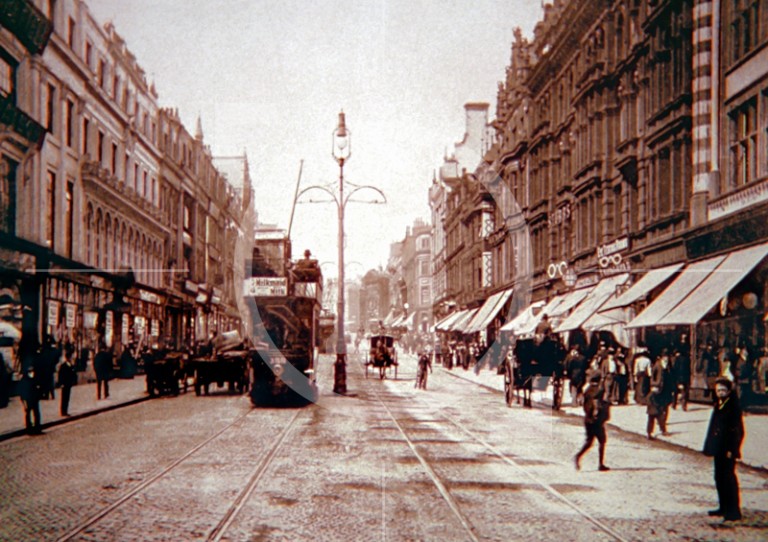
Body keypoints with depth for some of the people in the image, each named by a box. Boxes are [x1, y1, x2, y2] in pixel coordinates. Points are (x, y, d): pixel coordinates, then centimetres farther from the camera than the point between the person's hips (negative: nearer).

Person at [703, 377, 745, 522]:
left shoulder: (733, 406, -12)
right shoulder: (718, 405, 13)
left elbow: (737, 430, -15)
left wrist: (731, 449, -18)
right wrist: (710, 446, 14)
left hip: (727, 449, -9)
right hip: (718, 448, 9)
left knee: (729, 477, -7)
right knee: (719, 477, 13)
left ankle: (734, 511, -3)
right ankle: (724, 508, 22)